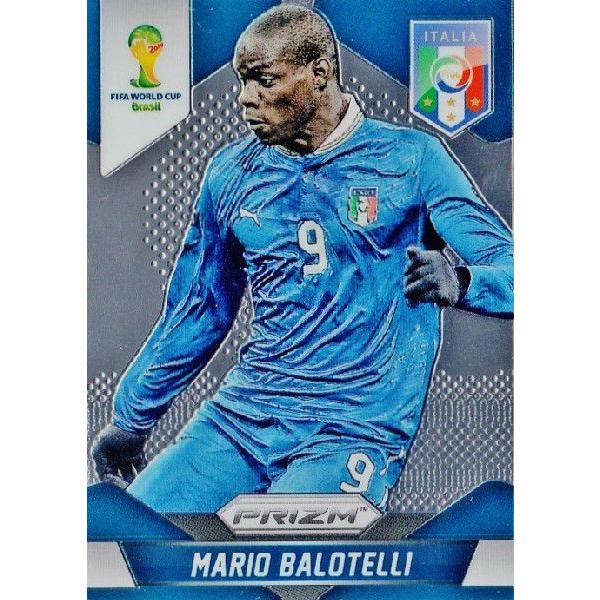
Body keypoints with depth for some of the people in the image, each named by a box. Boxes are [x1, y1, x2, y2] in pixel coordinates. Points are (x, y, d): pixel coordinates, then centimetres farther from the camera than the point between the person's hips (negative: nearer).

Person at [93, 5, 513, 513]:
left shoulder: (410, 158, -1)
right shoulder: (231, 172, 10)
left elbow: (509, 268, -4)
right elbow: (199, 310, 20)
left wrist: (458, 281, -29)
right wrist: (131, 417, 26)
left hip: (358, 427, -4)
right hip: (245, 410, 4)